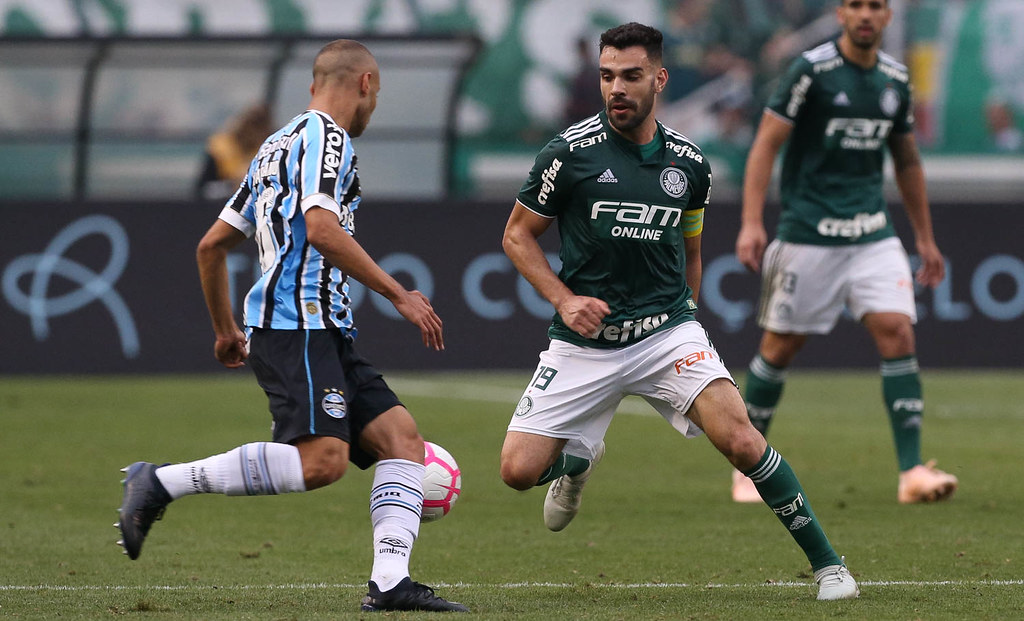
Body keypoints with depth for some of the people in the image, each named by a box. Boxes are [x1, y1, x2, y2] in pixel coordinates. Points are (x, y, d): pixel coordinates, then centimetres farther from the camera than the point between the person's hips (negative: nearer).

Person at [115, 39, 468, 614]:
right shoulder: (326, 137, -4)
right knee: (323, 459, -23)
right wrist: (399, 294, -16)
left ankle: (390, 583, -10)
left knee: (401, 436, 1)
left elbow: (212, 245, 27)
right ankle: (161, 483, -18)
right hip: (297, 322, -10)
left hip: (324, 331, 10)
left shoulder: (278, 145, 25)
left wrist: (225, 330, 36)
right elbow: (322, 229, -20)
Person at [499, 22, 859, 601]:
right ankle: (577, 460, 29)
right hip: (584, 343, 0)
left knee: (739, 438, -21)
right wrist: (564, 298, -11)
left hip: (666, 331, 0)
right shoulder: (571, 152, -8)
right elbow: (518, 234, 2)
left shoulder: (689, 163, 3)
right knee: (519, 470, -8)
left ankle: (827, 563, -9)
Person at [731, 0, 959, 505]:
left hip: (873, 232, 4)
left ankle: (912, 472, -12)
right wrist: (751, 222, -18)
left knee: (897, 331, -10)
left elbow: (907, 162, 21)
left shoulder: (895, 79, 8)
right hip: (808, 231, -4)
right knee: (781, 345, 2)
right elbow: (765, 144, -9)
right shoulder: (811, 70, -9)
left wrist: (924, 236, 22)